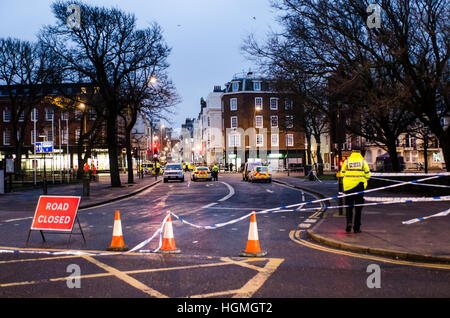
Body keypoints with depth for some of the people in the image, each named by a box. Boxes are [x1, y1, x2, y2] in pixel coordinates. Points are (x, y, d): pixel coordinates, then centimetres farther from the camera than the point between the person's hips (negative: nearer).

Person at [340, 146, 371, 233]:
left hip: (348, 186, 0)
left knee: (349, 206, 13)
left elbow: (342, 173, 3)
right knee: (358, 207, 8)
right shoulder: (363, 161, -1)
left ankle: (349, 222, -8)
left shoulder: (347, 161, 0)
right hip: (359, 186, 0)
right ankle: (356, 227, 9)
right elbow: (368, 175, 0)